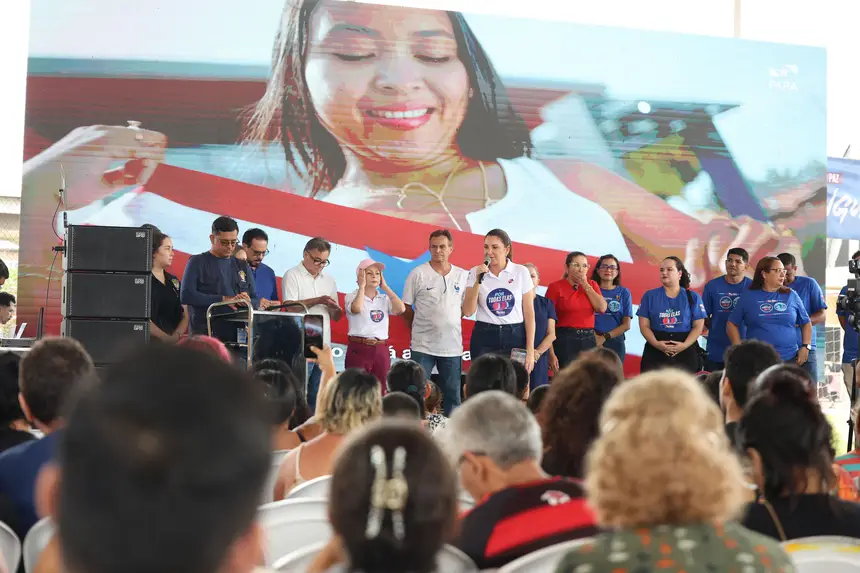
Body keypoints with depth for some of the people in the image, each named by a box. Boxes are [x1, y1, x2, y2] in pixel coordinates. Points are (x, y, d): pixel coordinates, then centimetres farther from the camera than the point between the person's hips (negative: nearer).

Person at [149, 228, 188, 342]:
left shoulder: (174, 282, 15)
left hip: (174, 342, 5)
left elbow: (185, 316, 12)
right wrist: (166, 338, -17)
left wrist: (176, 336, -6)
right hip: (150, 342, -5)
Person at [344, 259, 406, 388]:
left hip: (381, 351, 4)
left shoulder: (384, 299, 11)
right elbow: (356, 308, -24)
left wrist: (385, 287, 0)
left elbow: (401, 309, -7)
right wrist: (362, 286, -10)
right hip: (358, 349, -4)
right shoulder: (351, 297, -1)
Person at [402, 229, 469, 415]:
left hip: (453, 346, 3)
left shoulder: (463, 275, 4)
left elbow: (466, 308, 13)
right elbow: (406, 308, 2)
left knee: (453, 395, 10)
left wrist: (448, 324, 5)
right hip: (422, 346, -3)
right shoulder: (418, 274, -3)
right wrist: (420, 329, 5)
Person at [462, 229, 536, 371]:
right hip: (484, 339, 1)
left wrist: (530, 350, -3)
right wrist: (478, 281, -15)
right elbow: (468, 311, -5)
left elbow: (529, 313, 1)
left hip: (515, 337, -1)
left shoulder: (521, 272, 0)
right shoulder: (475, 273, 2)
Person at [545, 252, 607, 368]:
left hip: (589, 339, 4)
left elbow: (602, 308, -2)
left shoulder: (592, 285, 13)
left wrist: (585, 285, -3)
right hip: (565, 339, -4)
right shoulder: (555, 287, -2)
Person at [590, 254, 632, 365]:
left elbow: (626, 325, 3)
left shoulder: (623, 292, 8)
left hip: (615, 342, 1)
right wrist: (595, 337, -15)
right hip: (592, 342, -1)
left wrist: (605, 337, -8)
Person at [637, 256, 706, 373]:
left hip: (686, 351, 0)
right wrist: (656, 344, -15)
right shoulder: (649, 296, 6)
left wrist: (685, 345, -14)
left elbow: (698, 326, 2)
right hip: (656, 351, 0)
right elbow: (644, 326, 2)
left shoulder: (693, 297, 6)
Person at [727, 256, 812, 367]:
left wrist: (805, 347, 3)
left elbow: (806, 323, 16)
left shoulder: (791, 295, 9)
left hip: (790, 359, 2)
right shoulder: (748, 296, 3)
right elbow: (731, 324, 5)